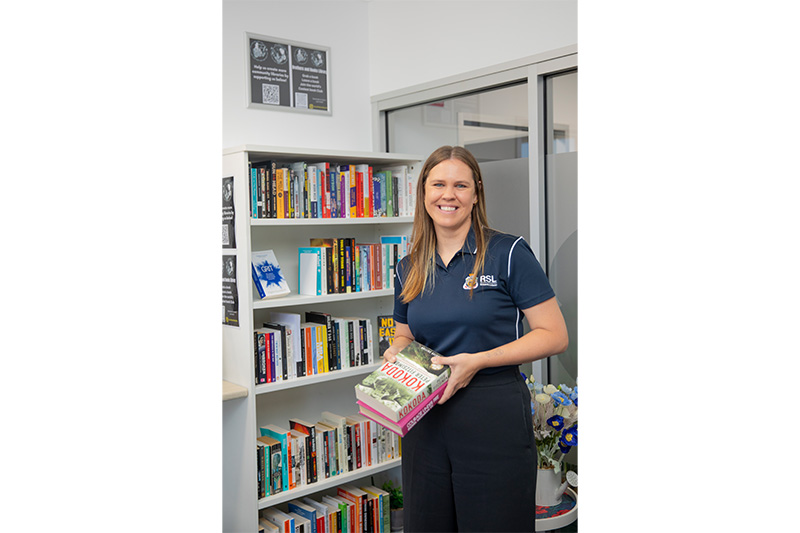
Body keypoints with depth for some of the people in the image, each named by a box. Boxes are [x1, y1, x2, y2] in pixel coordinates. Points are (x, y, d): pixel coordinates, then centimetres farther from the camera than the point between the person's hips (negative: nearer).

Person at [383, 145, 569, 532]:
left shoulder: (509, 253, -7)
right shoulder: (408, 269, 8)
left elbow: (554, 335, -9)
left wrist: (478, 361, -18)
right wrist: (395, 352, -3)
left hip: (495, 420, -4)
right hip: (426, 419, 5)